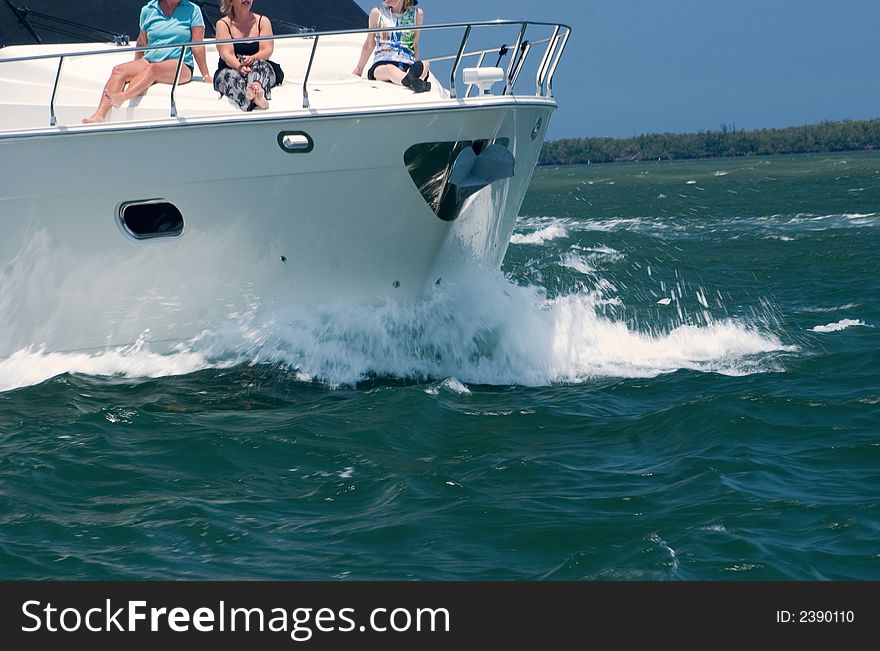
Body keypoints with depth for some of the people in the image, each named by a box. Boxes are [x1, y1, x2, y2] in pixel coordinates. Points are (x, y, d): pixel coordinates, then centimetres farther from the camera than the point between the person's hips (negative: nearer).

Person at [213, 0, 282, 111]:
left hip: (261, 69, 1)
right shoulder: (223, 24, 5)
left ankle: (257, 87, -69)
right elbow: (226, 54, -9)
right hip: (231, 69, -1)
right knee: (232, 77, -36)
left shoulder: (263, 21, 11)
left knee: (259, 64, -33)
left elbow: (267, 51, -3)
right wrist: (239, 67, -31)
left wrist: (252, 59, -26)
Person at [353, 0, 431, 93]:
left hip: (408, 65, 2)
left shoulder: (417, 14, 13)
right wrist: (359, 68, 26)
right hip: (382, 64, -2)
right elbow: (369, 44, 22)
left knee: (425, 64, -33)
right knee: (390, 69, -40)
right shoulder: (377, 12, 11)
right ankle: (412, 82, -73)